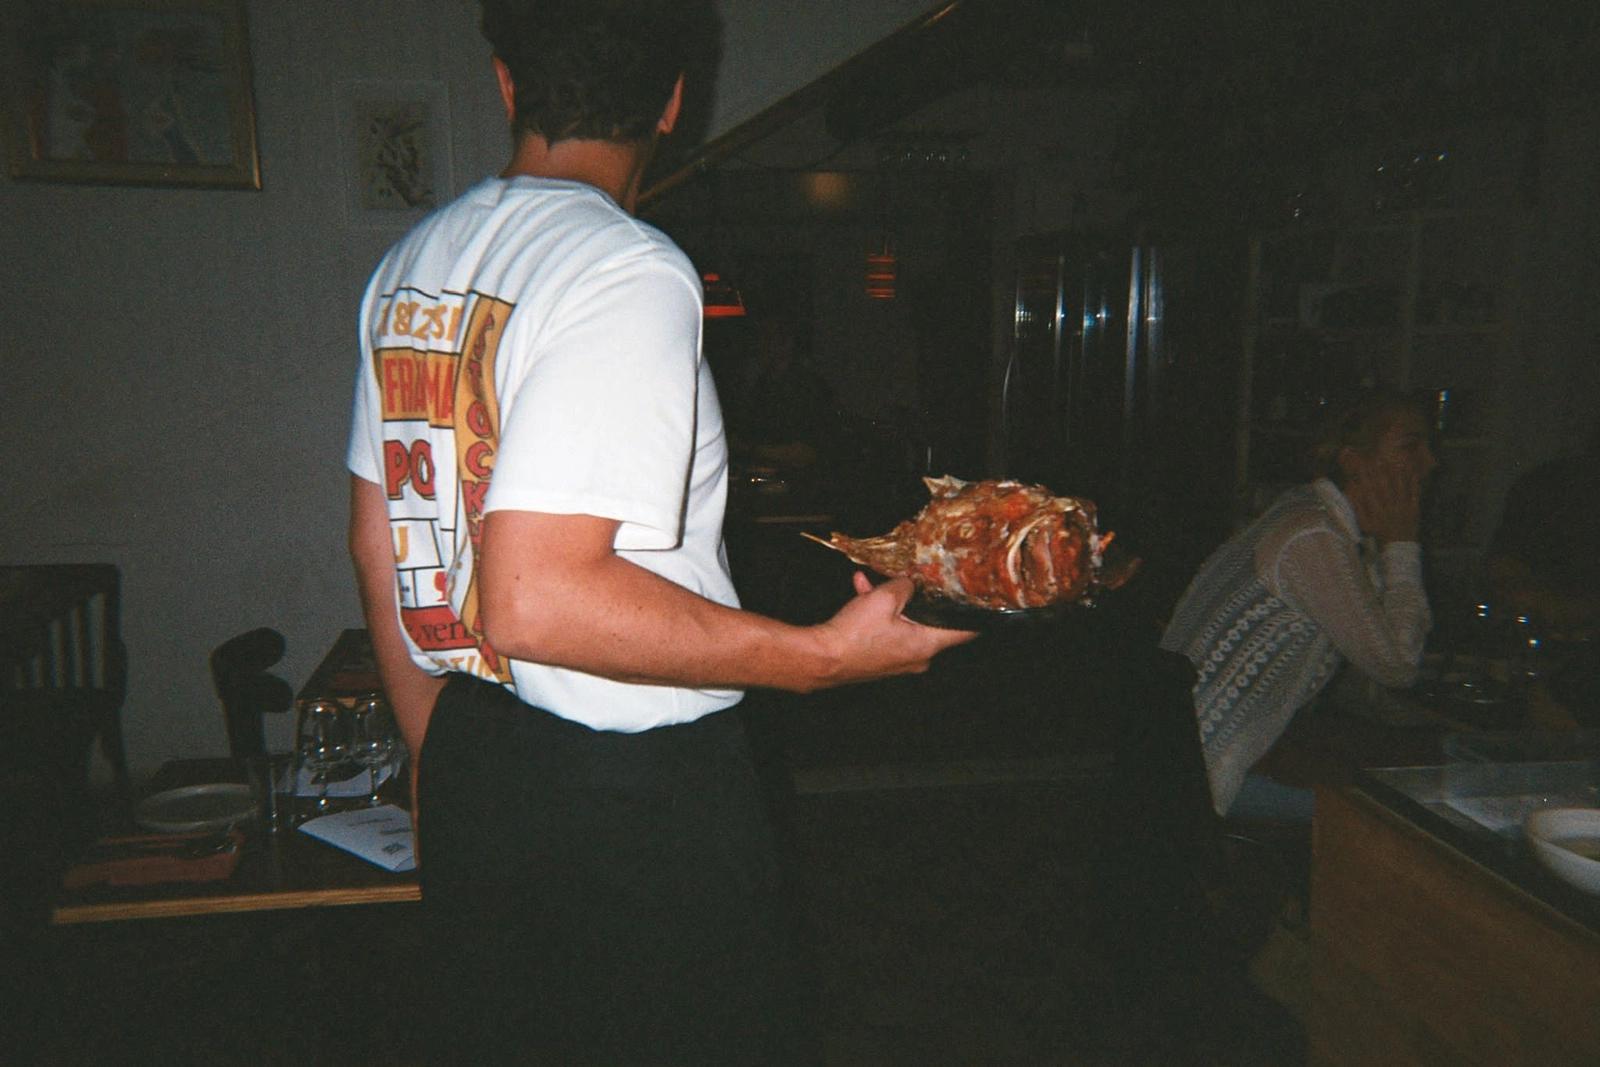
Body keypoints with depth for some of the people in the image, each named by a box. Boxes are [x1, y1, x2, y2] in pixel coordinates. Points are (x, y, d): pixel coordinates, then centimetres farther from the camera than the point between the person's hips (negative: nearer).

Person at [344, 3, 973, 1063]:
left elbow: (378, 547, 11)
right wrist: (821, 655, -20)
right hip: (634, 795, -7)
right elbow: (533, 603, -28)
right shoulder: (631, 271, -20)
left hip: (467, 768, 8)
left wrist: (442, 766, 20)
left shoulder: (405, 268, 6)